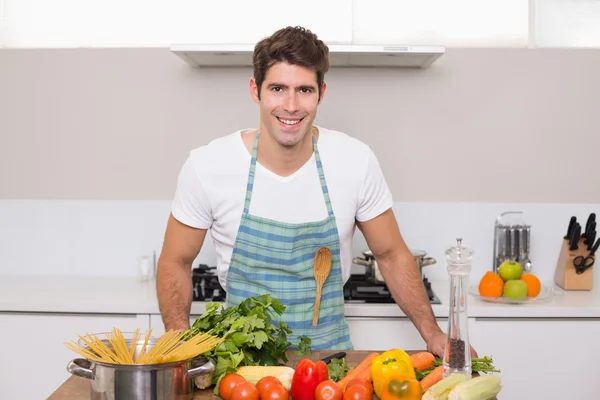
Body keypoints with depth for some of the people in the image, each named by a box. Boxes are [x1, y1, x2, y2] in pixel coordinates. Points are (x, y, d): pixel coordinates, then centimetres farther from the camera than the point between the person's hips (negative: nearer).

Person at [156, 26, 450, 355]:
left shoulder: (356, 161, -7)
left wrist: (432, 334, -1)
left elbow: (391, 256, 6)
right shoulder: (206, 166, -11)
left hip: (330, 350, 1)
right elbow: (175, 263, 1)